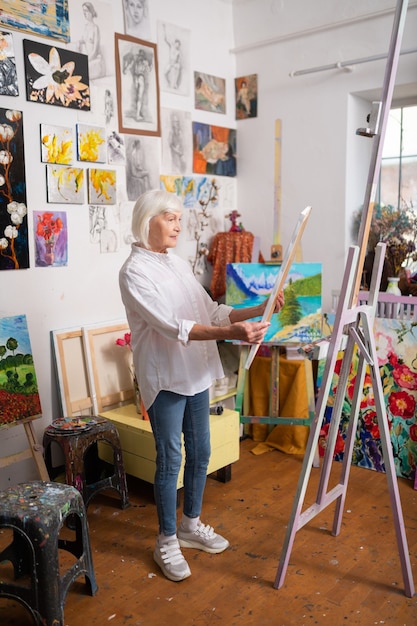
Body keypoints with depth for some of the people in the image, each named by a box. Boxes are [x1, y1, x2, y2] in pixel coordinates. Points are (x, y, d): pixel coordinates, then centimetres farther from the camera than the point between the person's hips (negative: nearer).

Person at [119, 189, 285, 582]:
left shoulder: (179, 265, 10)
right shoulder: (134, 271, -14)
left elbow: (211, 311, 11)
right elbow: (172, 325, -25)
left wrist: (259, 310, -2)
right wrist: (232, 333, -35)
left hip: (196, 373, 8)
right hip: (165, 377, -7)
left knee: (200, 452, 15)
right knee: (170, 459, 2)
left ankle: (191, 524, 35)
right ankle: (167, 541, 21)